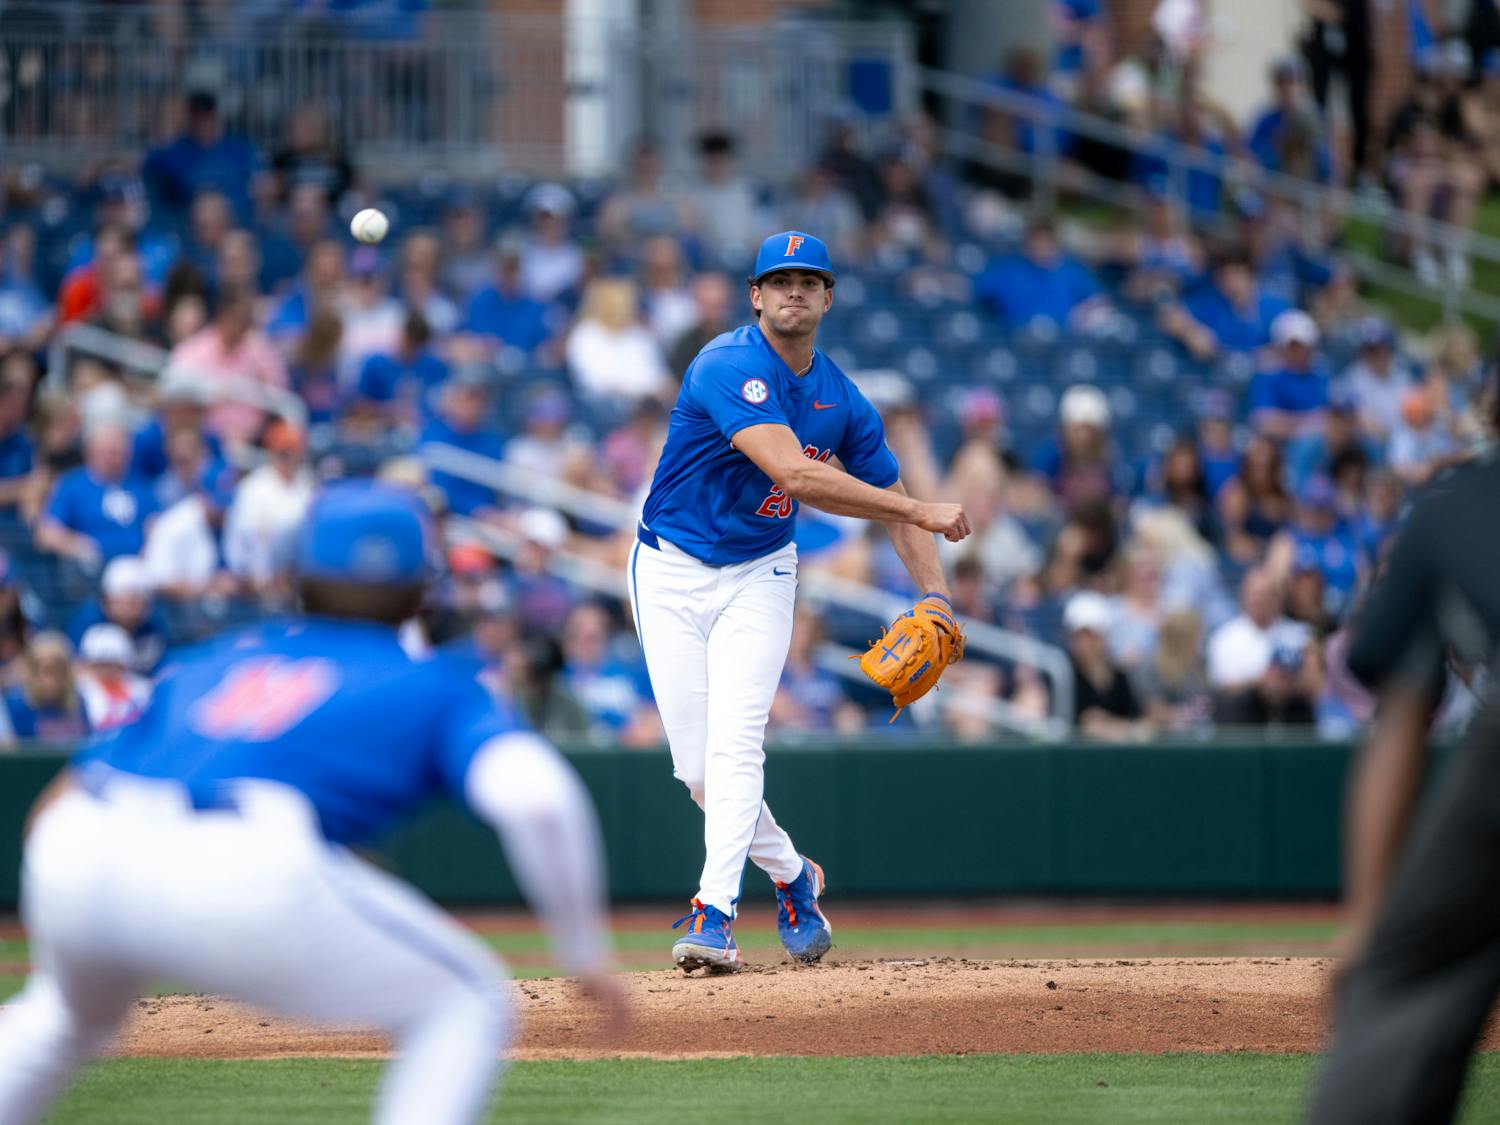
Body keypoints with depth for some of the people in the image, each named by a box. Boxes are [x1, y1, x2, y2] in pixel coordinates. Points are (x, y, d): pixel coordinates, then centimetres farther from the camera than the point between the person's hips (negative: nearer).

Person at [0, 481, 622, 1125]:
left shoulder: (207, 663, 34)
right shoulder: (431, 687, 22)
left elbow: (55, 805, 34)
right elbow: (532, 794, 2)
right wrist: (584, 949, 9)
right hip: (242, 878, -5)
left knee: (79, 1009, 39)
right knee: (465, 1004, 14)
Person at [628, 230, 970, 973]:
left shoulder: (841, 401, 0)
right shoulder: (729, 368, -21)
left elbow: (889, 496, 11)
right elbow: (794, 476, -32)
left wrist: (933, 594, -5)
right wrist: (922, 512, -29)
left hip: (758, 576, 3)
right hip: (672, 572, -3)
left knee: (734, 740, -17)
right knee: (697, 766, -2)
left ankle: (716, 913, -21)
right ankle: (789, 876, 21)